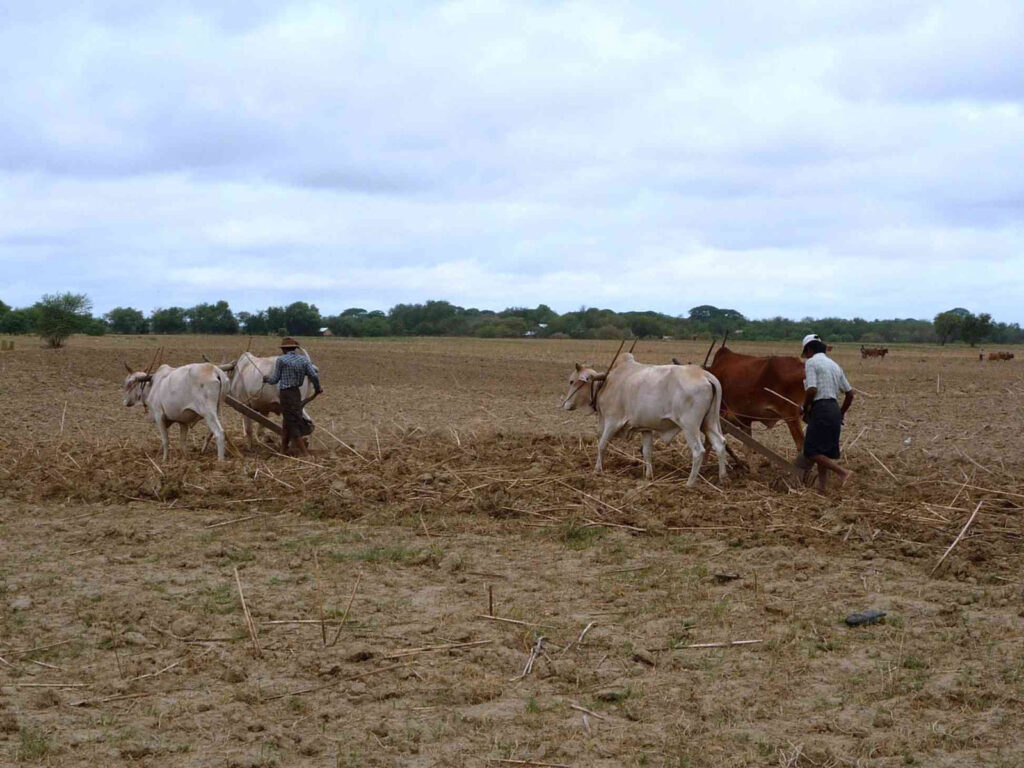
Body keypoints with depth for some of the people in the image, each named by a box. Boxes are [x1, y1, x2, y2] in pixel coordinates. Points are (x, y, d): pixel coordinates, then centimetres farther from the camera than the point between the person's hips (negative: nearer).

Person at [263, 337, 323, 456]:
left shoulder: (281, 360, -7)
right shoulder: (304, 359, 5)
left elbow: (275, 379, -2)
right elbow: (314, 376, -3)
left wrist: (266, 379, 19)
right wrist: (317, 388, 15)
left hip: (286, 394, -5)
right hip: (297, 392, 5)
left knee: (293, 425, -2)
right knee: (288, 423, 19)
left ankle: (305, 454, -7)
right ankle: (283, 450, 23)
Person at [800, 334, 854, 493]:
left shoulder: (811, 362, -5)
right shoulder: (834, 365, 18)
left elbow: (811, 390, -18)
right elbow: (849, 393, 19)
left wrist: (804, 409, -3)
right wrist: (841, 414, 29)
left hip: (820, 409, -8)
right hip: (834, 409, 8)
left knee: (811, 451, -8)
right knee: (824, 452, 13)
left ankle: (842, 471, -16)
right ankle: (822, 487, 11)